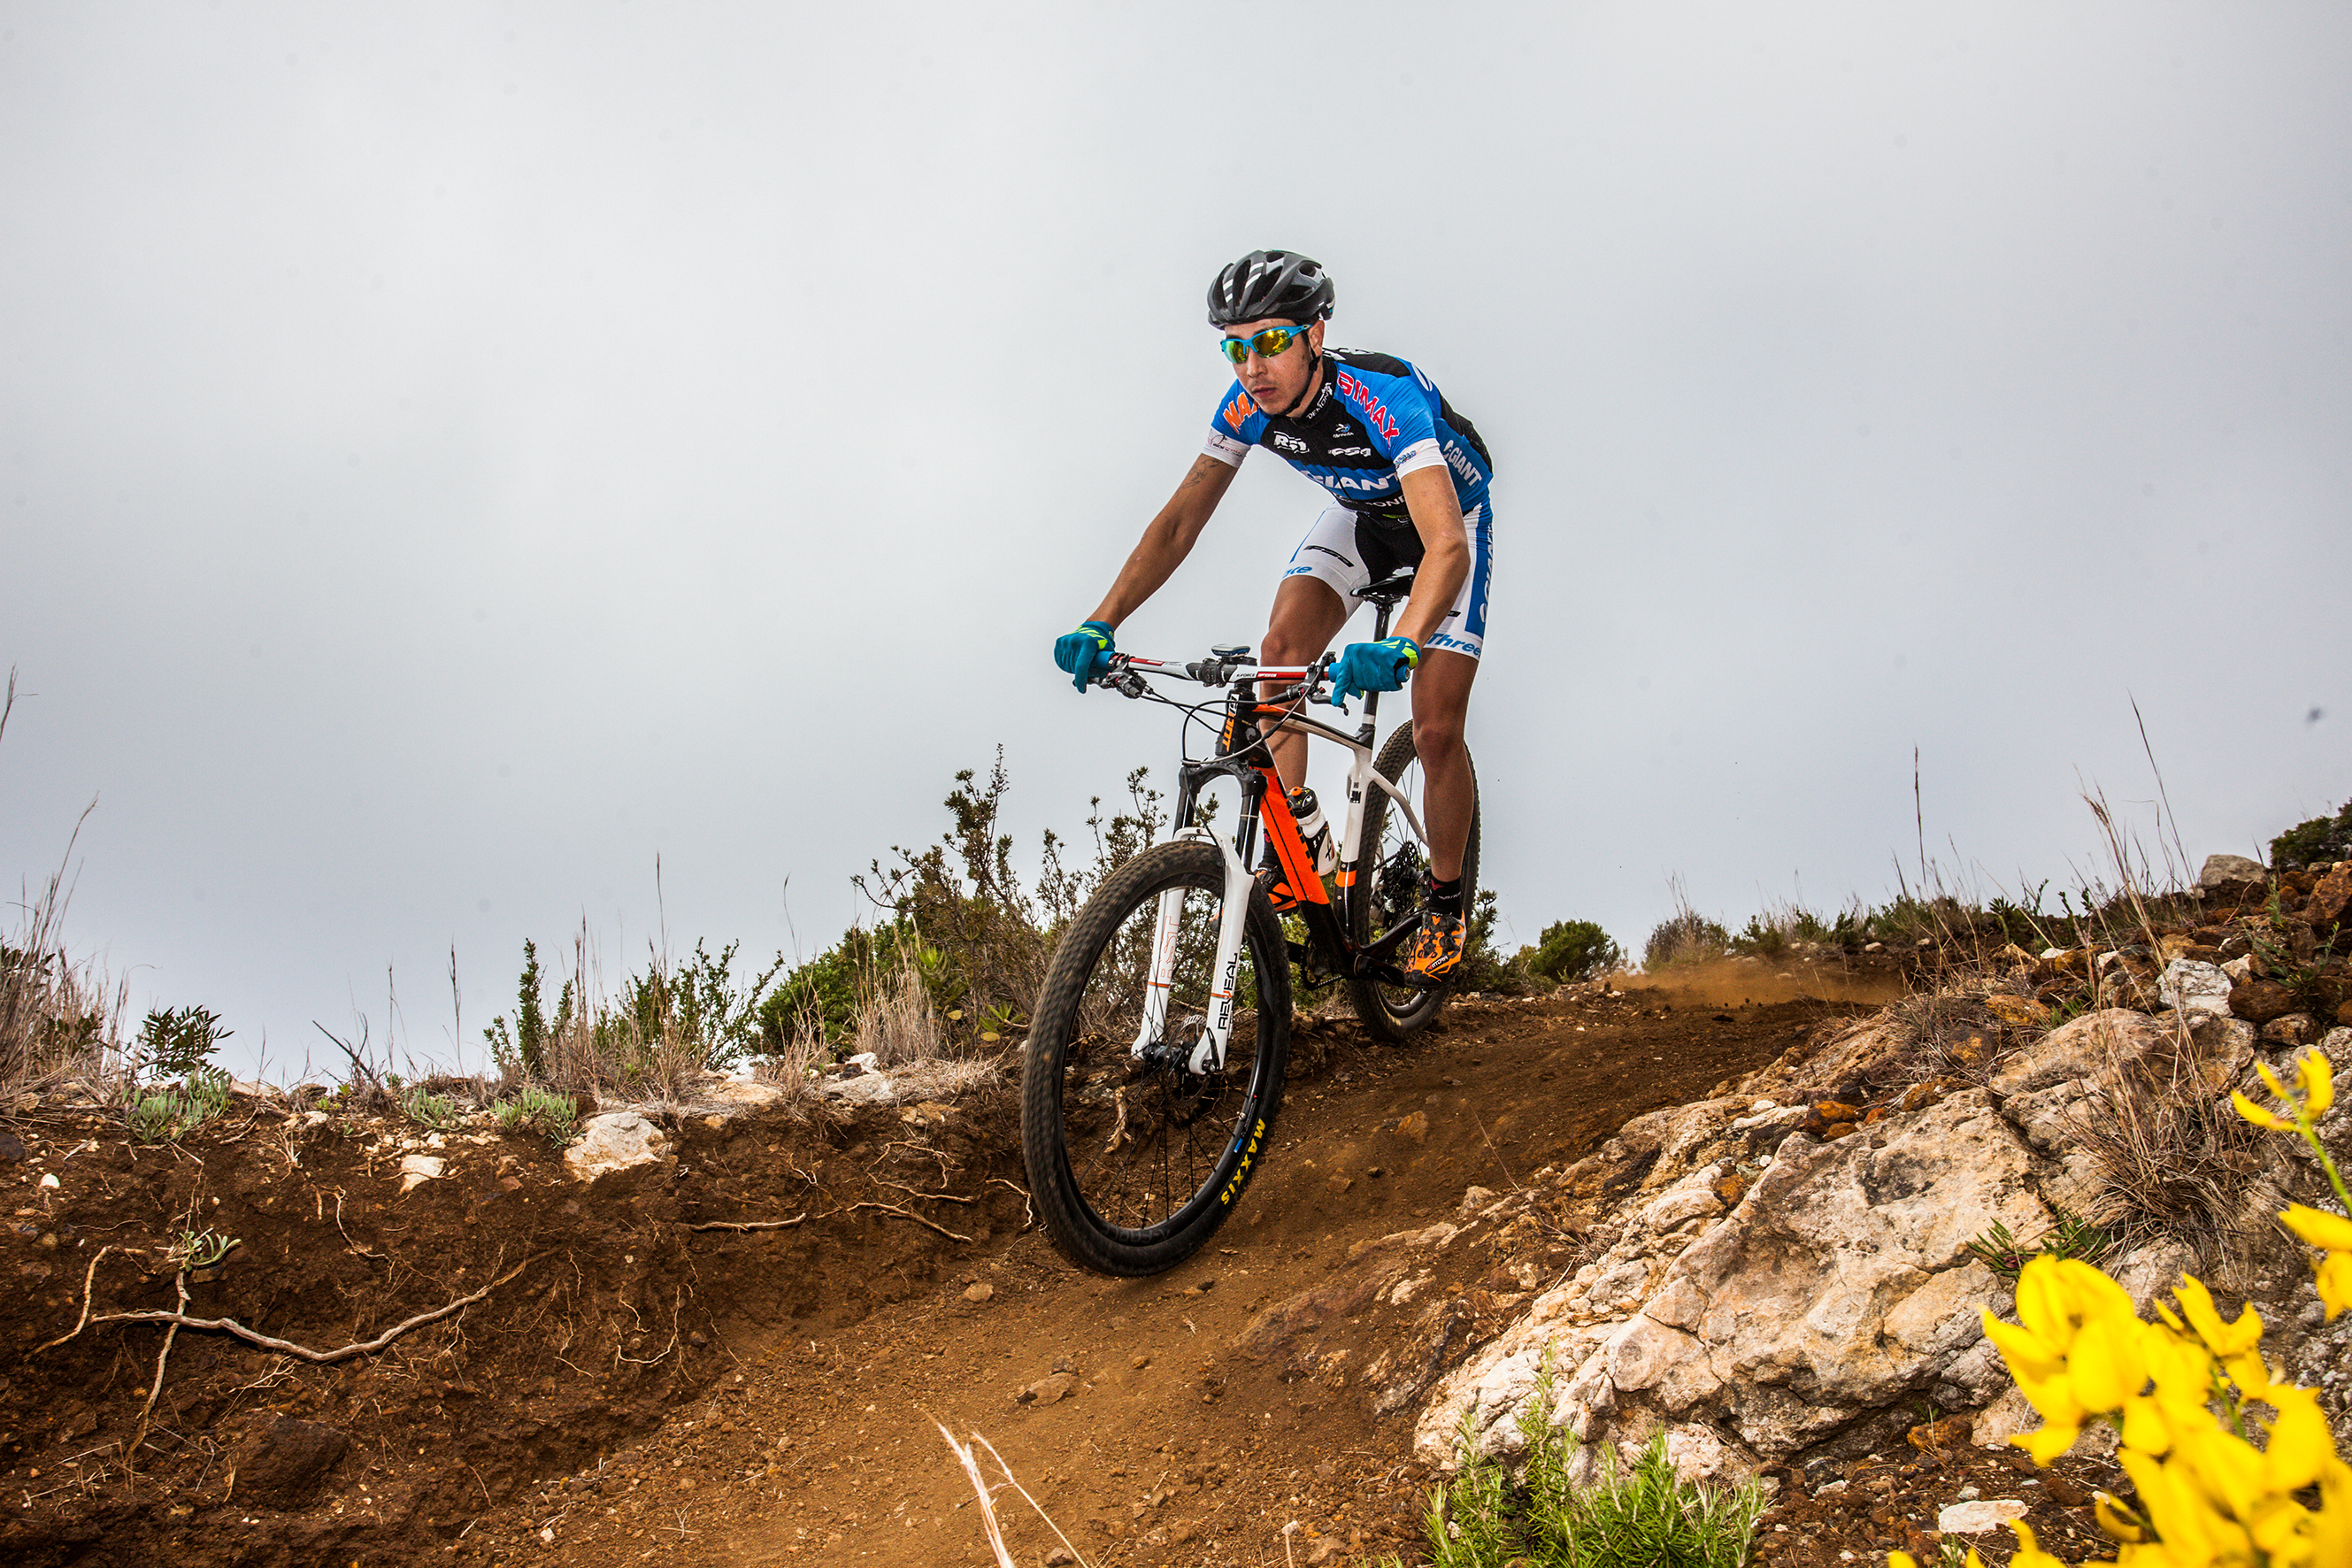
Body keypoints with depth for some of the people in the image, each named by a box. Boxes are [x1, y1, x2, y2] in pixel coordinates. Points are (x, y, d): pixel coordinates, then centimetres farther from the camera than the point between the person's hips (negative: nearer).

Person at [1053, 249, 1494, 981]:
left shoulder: (1383, 397, -40)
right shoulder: (1248, 406, -23)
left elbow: (1447, 545, -50)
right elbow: (1179, 521, -16)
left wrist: (1402, 646, -67)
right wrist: (1101, 623, -28)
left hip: (1451, 514, -5)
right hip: (1359, 511, 5)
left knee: (1436, 730, -12)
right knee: (1282, 646, -21)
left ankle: (1444, 901, 11)